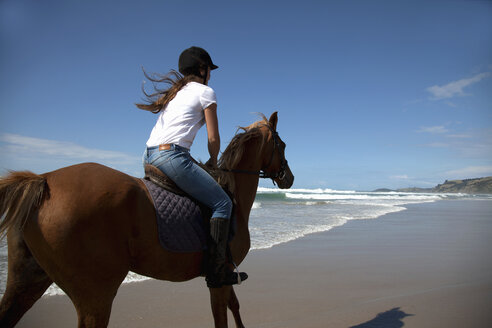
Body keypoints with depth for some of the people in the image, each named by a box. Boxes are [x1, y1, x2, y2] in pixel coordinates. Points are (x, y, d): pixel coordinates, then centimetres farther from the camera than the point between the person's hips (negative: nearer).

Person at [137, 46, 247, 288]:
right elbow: (213, 138, 0)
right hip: (172, 155, -9)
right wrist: (213, 161, 19)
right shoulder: (205, 92, 4)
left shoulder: (173, 91, 25)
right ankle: (217, 270, -8)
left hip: (149, 156, 9)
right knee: (222, 203, -5)